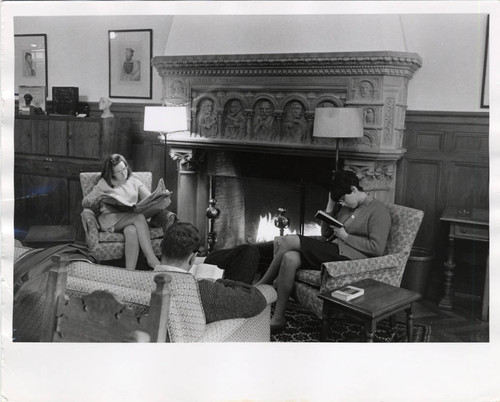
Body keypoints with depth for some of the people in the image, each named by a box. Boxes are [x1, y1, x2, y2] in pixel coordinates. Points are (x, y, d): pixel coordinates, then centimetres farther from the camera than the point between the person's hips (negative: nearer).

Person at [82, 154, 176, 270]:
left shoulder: (134, 181, 17)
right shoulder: (104, 184, 11)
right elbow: (85, 202, 11)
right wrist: (99, 198, -11)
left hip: (132, 219, 3)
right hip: (110, 220, -3)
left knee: (131, 231, -36)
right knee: (139, 217, -33)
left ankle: (130, 271, -41)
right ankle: (151, 259, -42)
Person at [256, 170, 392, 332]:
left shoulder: (378, 210, -3)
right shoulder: (348, 207, 23)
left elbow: (377, 248, -13)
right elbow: (326, 234, 23)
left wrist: (344, 236, -10)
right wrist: (330, 207, 11)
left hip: (348, 258, -8)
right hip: (331, 252, 8)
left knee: (289, 240, -16)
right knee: (290, 258, -22)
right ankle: (278, 317, -16)